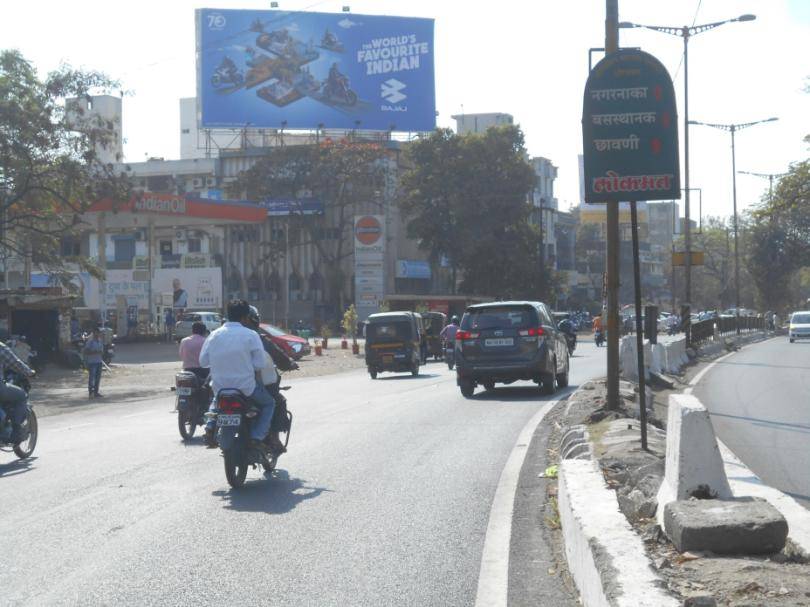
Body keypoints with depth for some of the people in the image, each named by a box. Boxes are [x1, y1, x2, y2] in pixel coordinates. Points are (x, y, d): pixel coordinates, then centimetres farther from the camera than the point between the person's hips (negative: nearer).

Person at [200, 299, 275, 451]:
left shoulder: (214, 335, 1)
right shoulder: (251, 336, -11)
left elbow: (203, 361, 5)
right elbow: (260, 364, -13)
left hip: (219, 386, 4)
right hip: (246, 387, -4)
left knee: (216, 401, 38)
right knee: (268, 404, 19)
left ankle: (210, 427, 12)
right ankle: (256, 437, 0)